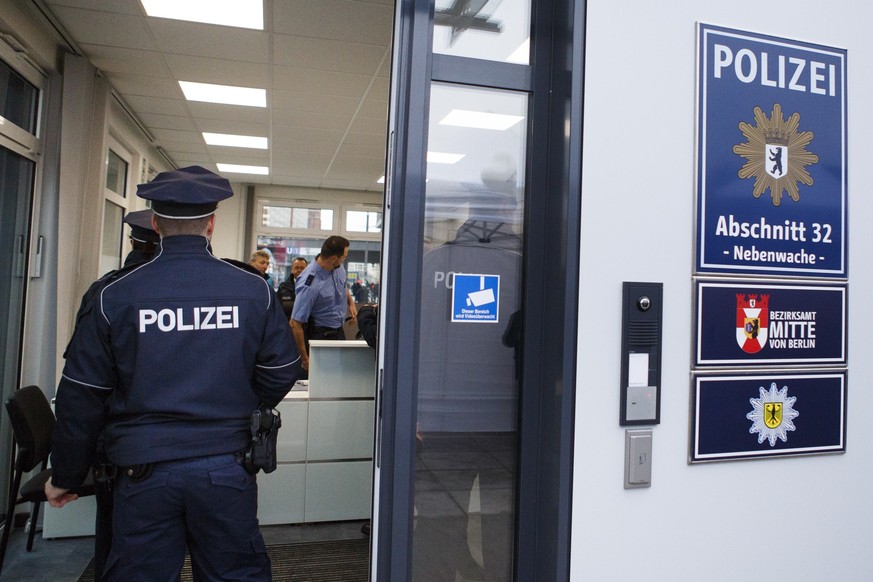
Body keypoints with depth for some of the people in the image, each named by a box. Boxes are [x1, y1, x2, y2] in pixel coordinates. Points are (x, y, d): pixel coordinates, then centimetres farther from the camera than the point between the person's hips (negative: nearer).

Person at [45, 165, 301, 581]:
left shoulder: (115, 297, -6)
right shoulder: (254, 291, -7)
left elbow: (80, 396, 0)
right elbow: (282, 372, 0)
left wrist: (65, 477, 13)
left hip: (143, 471, 0)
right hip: (226, 467, 1)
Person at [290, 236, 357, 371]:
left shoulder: (338, 267, -8)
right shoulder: (310, 285, -30)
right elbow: (295, 324, -26)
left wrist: (350, 302, 4)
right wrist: (305, 358, -20)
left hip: (339, 331, 7)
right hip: (320, 335, -7)